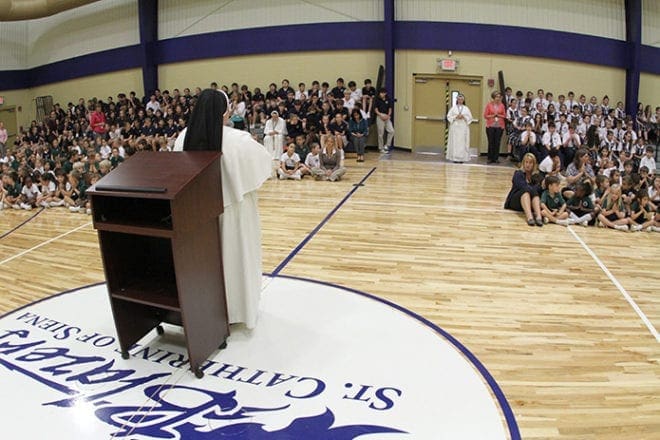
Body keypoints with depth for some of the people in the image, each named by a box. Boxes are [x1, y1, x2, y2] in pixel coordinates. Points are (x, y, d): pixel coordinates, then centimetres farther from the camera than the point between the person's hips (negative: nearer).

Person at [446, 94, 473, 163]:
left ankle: (462, 158, 0)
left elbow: (470, 117, 6)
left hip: (463, 127, 1)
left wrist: (463, 117, -11)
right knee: (454, 142, -3)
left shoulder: (466, 108, 9)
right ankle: (454, 157, -1)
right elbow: (449, 116, 2)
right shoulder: (453, 108, 7)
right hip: (455, 127, 0)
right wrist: (456, 117, -11)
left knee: (462, 142, -3)